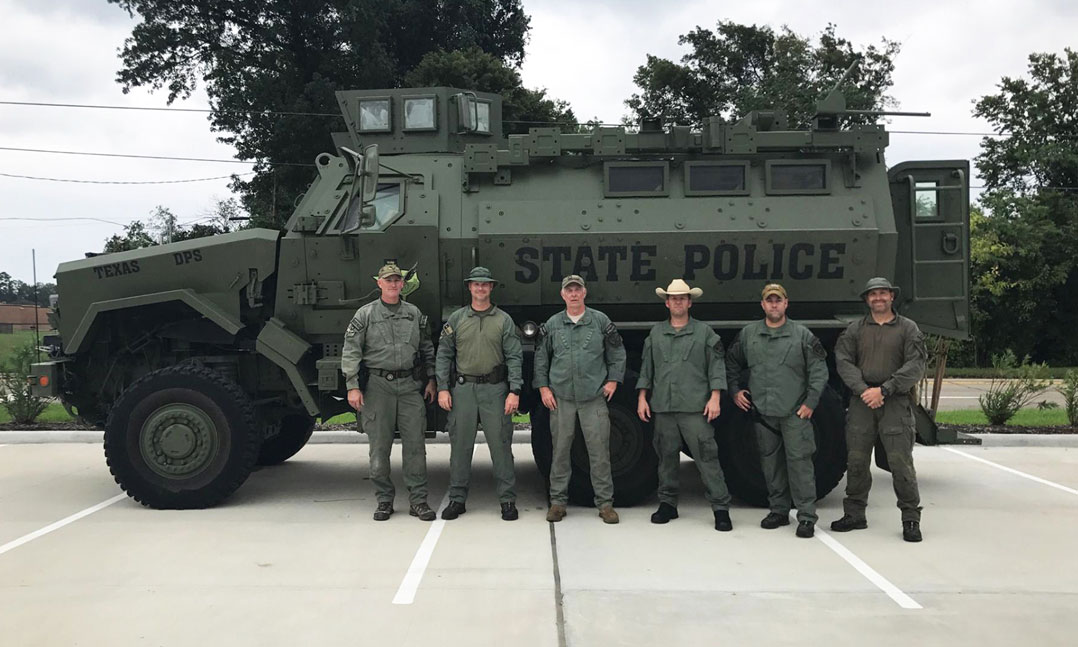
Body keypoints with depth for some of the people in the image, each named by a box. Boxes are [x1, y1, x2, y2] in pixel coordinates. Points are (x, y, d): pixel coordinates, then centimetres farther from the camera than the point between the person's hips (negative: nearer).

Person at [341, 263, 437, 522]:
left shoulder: (414, 314, 12)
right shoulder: (365, 314, 3)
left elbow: (427, 349, 19)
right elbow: (350, 352, 0)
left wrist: (431, 379, 13)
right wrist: (352, 387, -7)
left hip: (410, 386, 2)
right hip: (378, 385, -2)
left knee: (415, 445, 0)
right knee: (379, 447, 2)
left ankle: (418, 500, 8)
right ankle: (384, 500, 14)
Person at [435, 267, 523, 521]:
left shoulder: (504, 320, 6)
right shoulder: (456, 319, 9)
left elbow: (514, 358, 1)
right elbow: (444, 355, 8)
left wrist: (514, 391, -8)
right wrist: (442, 388, -1)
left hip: (495, 389, -1)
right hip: (463, 388, 1)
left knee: (501, 445, 1)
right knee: (460, 445, 6)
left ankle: (507, 499, 9)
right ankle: (457, 499, 16)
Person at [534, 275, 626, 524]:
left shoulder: (601, 321, 5)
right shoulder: (552, 324, 8)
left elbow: (617, 353, 12)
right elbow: (541, 357, 13)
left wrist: (613, 380, 4)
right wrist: (543, 387, 5)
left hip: (594, 397, -1)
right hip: (560, 398, 1)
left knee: (600, 451, -1)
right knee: (560, 450, 5)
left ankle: (605, 503, 8)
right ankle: (558, 501, 15)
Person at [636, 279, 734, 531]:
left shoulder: (704, 331, 5)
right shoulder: (656, 333, 13)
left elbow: (716, 366, 2)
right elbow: (646, 367, 15)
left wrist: (715, 398, -7)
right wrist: (642, 398, 9)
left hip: (695, 407, -3)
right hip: (662, 407, 3)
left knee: (707, 456, -5)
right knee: (667, 456, 9)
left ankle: (721, 508, 1)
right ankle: (667, 503, 21)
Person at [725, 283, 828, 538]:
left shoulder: (802, 335, 0)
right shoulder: (747, 334, 8)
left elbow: (819, 370, 0)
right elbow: (732, 364, 20)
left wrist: (810, 402, -5)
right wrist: (734, 391, 12)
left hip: (795, 412, -3)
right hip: (763, 412, 3)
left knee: (799, 461, -6)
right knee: (771, 463, 10)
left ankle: (807, 516, -1)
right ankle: (779, 510, 22)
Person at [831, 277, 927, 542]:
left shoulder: (908, 328, 6)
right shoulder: (855, 329, 13)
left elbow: (915, 366, -3)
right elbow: (843, 361, 3)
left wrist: (883, 390, -12)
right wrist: (863, 390, -11)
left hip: (895, 402, -2)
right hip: (862, 402, 3)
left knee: (901, 461, -5)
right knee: (856, 461, 6)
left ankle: (911, 520, 5)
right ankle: (854, 515, 17)